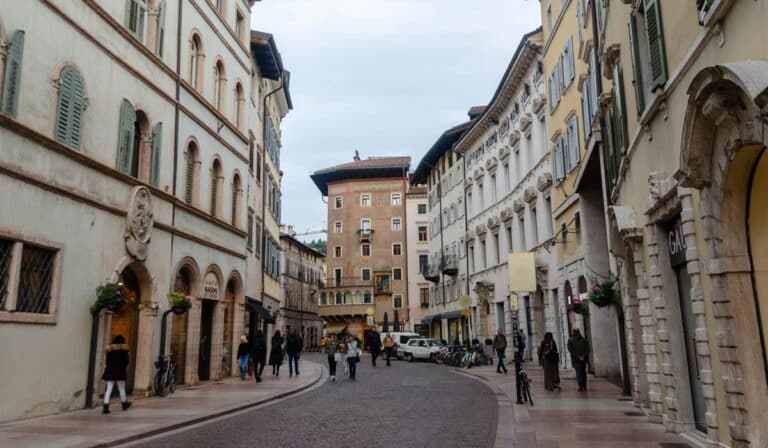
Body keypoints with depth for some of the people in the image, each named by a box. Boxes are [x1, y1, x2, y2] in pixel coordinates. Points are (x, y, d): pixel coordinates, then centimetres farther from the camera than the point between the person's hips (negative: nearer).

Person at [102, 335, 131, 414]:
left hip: (110, 371, 3)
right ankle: (124, 404, 26)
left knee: (109, 389, 2)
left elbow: (107, 360, 9)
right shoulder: (124, 349, -5)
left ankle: (105, 407, -7)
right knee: (121, 388, 10)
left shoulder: (109, 348, 7)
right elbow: (126, 361, -7)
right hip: (120, 371, -3)